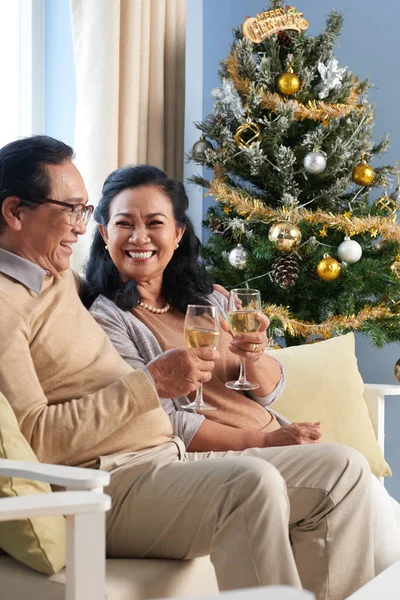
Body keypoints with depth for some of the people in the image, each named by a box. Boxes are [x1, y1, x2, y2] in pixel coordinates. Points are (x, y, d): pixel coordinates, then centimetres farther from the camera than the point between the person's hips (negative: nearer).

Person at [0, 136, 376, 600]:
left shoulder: (59, 278, 20)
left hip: (171, 462, 10)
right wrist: (150, 383, -18)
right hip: (109, 483, -10)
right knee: (252, 482, -36)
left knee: (342, 470, -2)